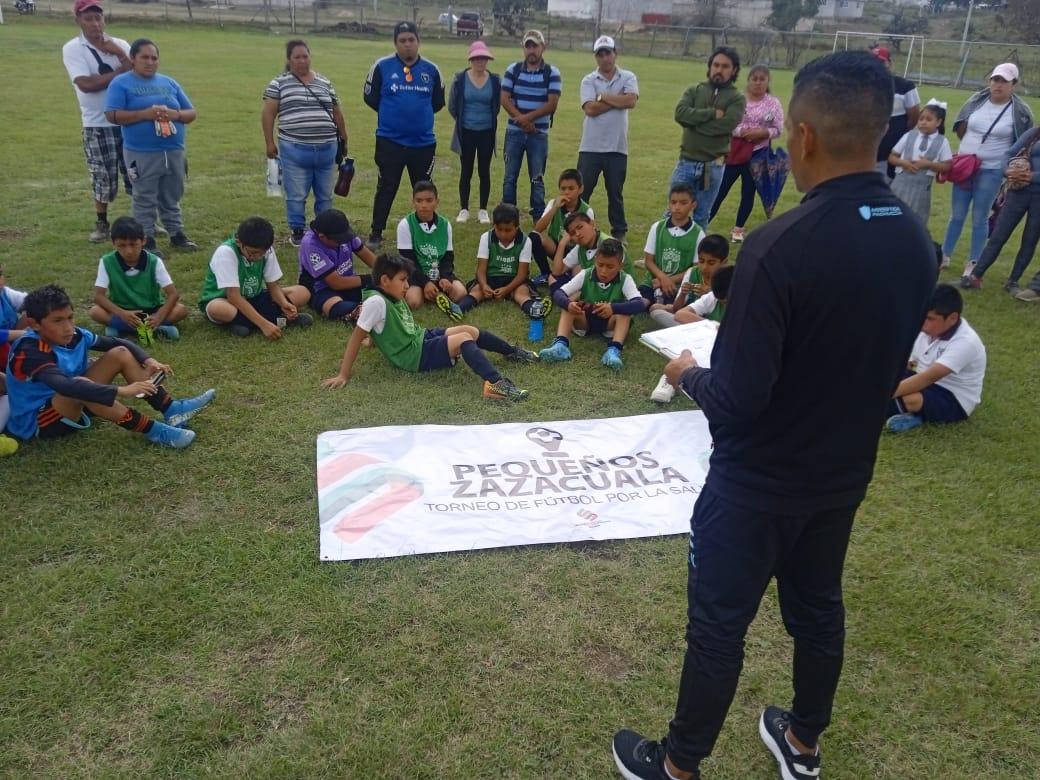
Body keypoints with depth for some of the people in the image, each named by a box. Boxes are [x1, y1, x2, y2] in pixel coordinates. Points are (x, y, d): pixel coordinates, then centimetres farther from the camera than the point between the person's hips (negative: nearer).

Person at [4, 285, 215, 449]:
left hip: (74, 405, 8)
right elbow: (65, 386, -47)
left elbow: (119, 343, 4)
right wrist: (121, 391, -51)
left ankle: (172, 410, -12)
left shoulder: (74, 335, -7)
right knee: (79, 385, -38)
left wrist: (148, 360, -15)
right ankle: (153, 431, -32)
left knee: (120, 354, -4)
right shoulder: (30, 352, -29)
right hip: (38, 422, -8)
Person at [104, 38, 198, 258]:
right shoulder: (121, 83, -2)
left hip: (174, 152, 4)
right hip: (142, 154, -4)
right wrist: (145, 114, -21)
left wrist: (175, 114, -10)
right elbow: (112, 115, -12)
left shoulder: (169, 83, 13)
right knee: (145, 199, 2)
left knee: (172, 197, 14)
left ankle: (177, 234, 23)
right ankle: (147, 240, 8)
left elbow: (192, 113, 12)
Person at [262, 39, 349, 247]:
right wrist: (270, 143, -3)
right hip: (294, 150, -3)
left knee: (325, 195, 10)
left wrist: (343, 140, 20)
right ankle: (297, 231, 15)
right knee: (296, 195, 1)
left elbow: (337, 114, 19)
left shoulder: (325, 83, 13)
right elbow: (267, 114, 1)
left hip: (326, 149, 3)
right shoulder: (279, 83, 3)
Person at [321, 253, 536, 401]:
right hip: (413, 356, -9)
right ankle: (496, 383, -39)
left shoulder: (394, 297, 7)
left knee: (470, 330, 7)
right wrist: (344, 374, -21)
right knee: (464, 339, -22)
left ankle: (512, 352, 25)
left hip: (421, 339, 9)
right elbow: (357, 336, -21)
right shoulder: (376, 301, -19)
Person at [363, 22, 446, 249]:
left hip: (423, 142, 2)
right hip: (389, 141, -2)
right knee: (386, 189, 4)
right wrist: (392, 113, 8)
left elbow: (438, 102, 15)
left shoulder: (431, 70, 3)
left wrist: (420, 112, 8)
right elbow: (370, 97, 5)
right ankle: (376, 234, 14)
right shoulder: (382, 66, -4)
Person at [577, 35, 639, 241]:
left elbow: (631, 101, -14)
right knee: (581, 191, 3)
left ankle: (619, 232, 21)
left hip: (617, 148, 1)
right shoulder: (589, 80, 3)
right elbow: (590, 108, -13)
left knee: (615, 194, 10)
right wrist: (618, 100, -10)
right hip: (590, 147, 0)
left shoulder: (628, 78, 5)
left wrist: (603, 97, -9)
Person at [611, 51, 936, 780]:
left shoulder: (782, 244, -28)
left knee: (718, 626, 11)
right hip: (845, 474, 7)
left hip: (758, 484, -7)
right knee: (818, 609, 24)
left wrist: (688, 373, -6)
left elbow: (736, 401, -26)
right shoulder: (917, 243, -4)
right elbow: (884, 365, 8)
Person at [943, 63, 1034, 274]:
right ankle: (945, 255, 24)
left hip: (992, 171, -3)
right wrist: (974, 145, 6)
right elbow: (960, 128, 10)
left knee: (979, 218, 3)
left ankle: (973, 263, 13)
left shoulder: (1021, 111, -8)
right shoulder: (976, 100, -1)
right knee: (957, 215, 11)